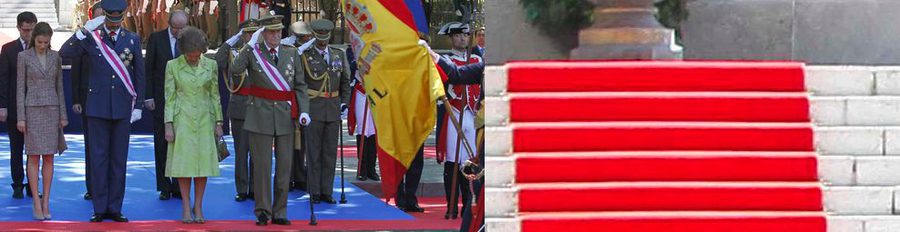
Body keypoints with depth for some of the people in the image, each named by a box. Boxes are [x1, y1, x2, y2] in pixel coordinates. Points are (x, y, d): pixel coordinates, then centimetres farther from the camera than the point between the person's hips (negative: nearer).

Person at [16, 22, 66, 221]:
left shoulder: (55, 57, 6)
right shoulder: (24, 57, -2)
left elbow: (59, 87, 9)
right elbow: (20, 88, -2)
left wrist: (63, 115, 5)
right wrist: (20, 118, -8)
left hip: (52, 110, 3)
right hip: (33, 110, -3)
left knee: (49, 158, 3)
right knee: (34, 157, -3)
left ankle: (46, 202, 8)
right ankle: (36, 203, -1)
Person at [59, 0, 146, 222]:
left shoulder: (132, 39, 5)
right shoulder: (91, 38, 1)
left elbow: (139, 74, 8)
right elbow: (64, 53, -8)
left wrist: (138, 105, 5)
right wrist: (84, 31, -16)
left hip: (123, 107, 1)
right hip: (98, 107, -1)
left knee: (119, 159, 5)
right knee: (98, 158, 2)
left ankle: (115, 208, 12)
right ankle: (100, 209, 7)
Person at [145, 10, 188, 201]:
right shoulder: (156, 38, 0)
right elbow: (148, 68, 1)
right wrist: (148, 97, -4)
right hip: (161, 100, 0)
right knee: (161, 143, 5)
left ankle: (179, 187, 7)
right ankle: (164, 187, 12)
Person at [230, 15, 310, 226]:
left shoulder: (292, 53, 8)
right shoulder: (252, 52, 1)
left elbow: (300, 85, 8)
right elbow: (236, 69, -18)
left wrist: (304, 110, -3)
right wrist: (251, 45, -18)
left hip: (286, 116, 3)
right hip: (261, 115, -3)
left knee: (284, 166, 5)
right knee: (262, 165, -1)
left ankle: (279, 213, 14)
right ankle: (263, 212, 7)